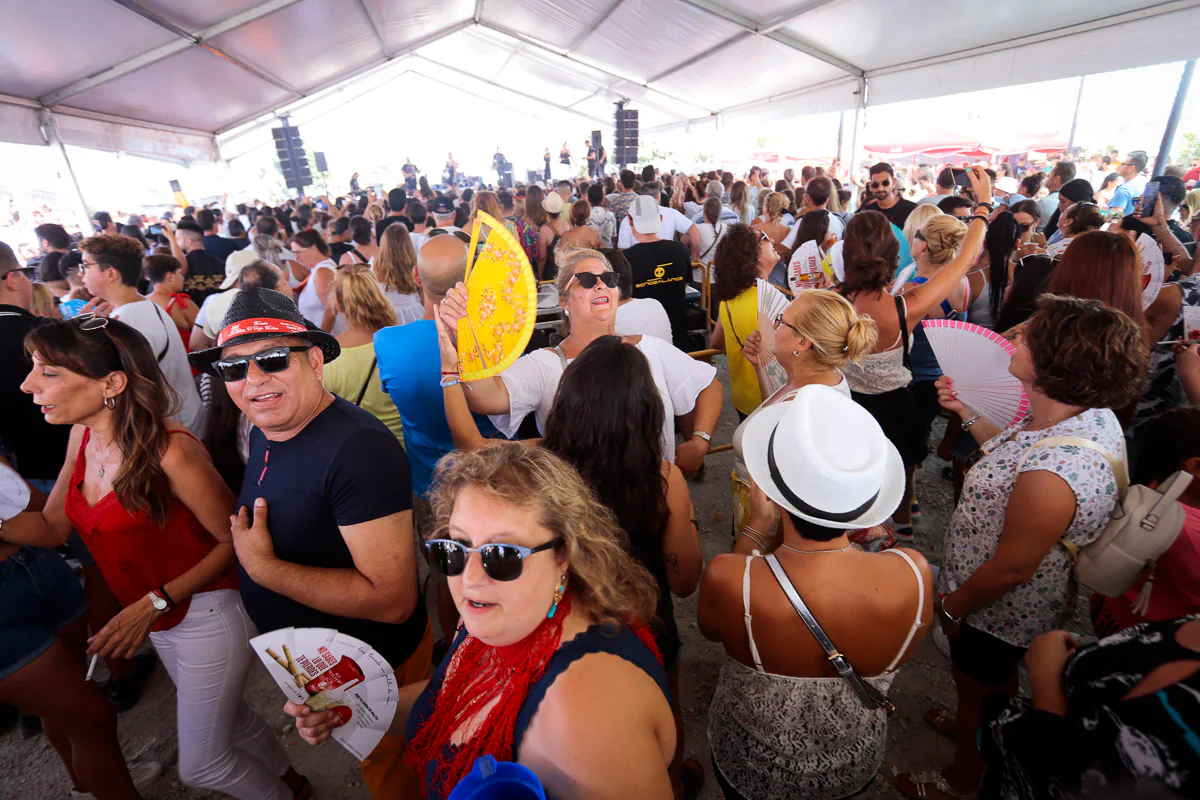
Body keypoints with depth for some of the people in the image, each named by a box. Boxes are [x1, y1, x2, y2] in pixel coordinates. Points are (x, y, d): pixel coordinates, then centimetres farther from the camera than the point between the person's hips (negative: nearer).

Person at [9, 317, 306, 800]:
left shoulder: (169, 450, -28)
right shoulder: (82, 436, -4)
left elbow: (234, 541, -22)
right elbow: (52, 527, 3)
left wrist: (155, 602, -24)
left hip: (206, 618, -8)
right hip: (157, 623, 8)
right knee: (228, 719, 27)